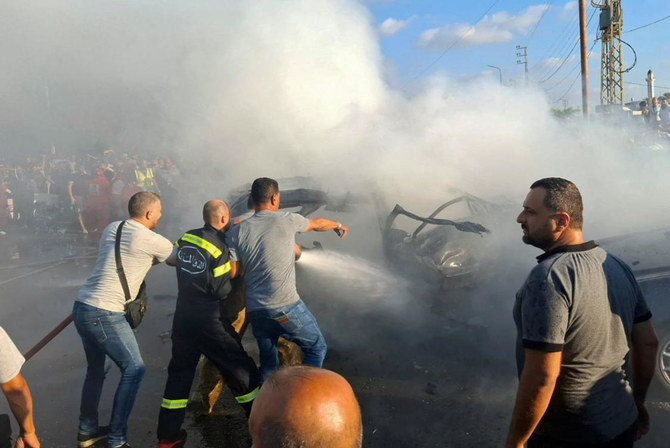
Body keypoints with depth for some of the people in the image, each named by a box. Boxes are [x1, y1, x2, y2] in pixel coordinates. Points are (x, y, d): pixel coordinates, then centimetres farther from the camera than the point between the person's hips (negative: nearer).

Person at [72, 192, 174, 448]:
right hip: (105, 314, -9)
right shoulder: (152, 241, -9)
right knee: (134, 369, 2)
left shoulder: (112, 228, 12)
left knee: (95, 368, 22)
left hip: (81, 306, 9)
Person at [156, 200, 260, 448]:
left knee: (180, 372, 17)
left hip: (183, 315, 6)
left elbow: (170, 259, 18)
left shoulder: (186, 237, 3)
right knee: (240, 369, 7)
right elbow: (232, 273, -2)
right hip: (210, 319, -6)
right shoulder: (221, 245, -15)